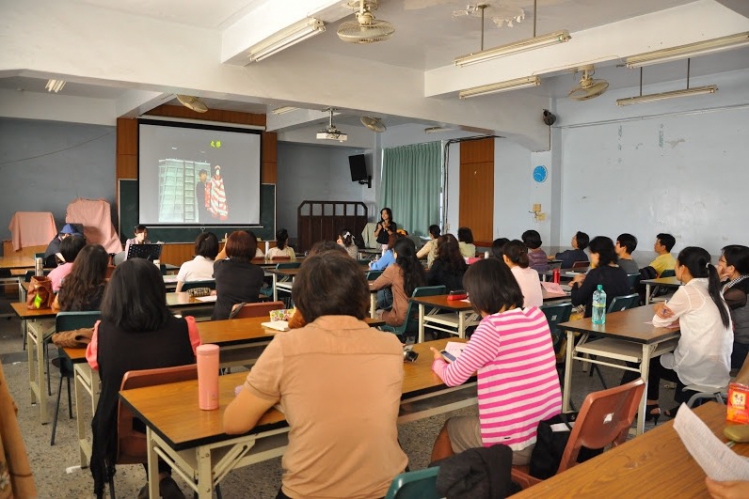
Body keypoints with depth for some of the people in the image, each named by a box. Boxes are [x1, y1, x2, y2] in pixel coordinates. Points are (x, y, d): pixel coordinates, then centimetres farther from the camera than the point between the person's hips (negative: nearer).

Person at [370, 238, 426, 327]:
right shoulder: (418, 268, 0)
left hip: (401, 318, -5)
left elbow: (374, 286, 1)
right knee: (384, 311, 31)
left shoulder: (394, 269, -14)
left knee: (378, 313, 26)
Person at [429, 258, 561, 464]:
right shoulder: (538, 315, 0)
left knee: (448, 430, 21)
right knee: (468, 423, 30)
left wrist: (438, 361, 9)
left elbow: (452, 378, -10)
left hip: (516, 444, -7)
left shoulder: (493, 326, -20)